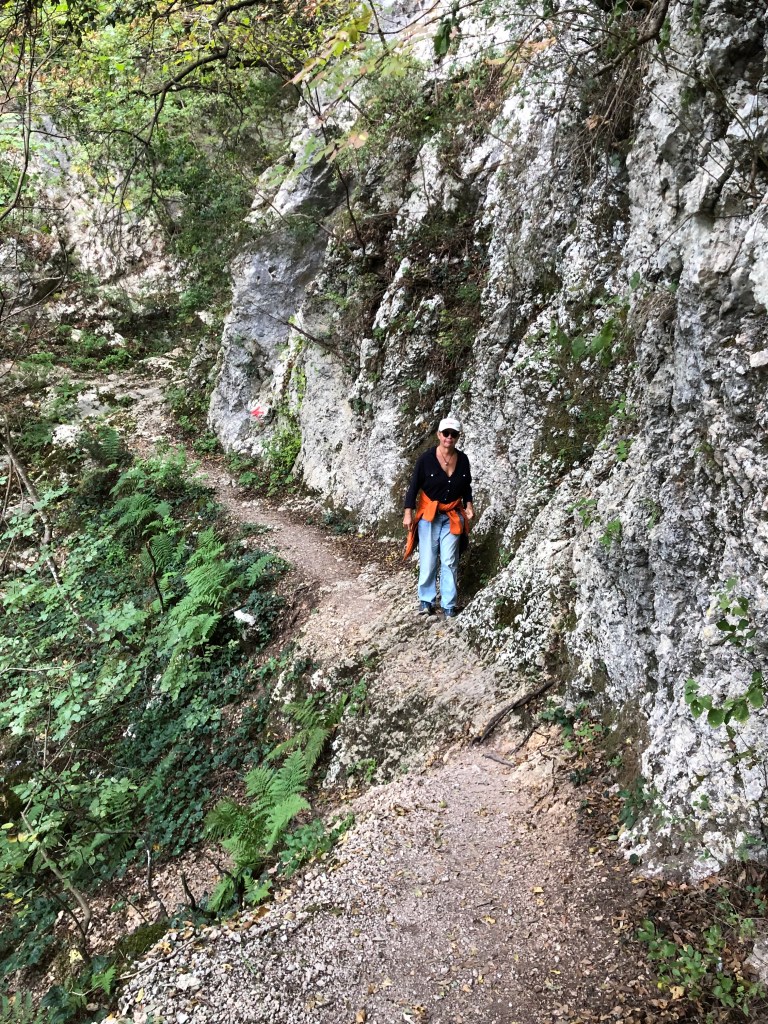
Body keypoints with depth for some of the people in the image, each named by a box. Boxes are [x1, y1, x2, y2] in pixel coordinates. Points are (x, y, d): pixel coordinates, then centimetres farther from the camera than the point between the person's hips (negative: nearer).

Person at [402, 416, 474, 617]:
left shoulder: (463, 460, 1)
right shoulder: (426, 459, -10)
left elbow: (466, 486, 15)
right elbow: (413, 486, -6)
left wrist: (469, 505, 0)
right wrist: (408, 512, -12)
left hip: (452, 517, 2)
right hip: (428, 515, -2)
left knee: (449, 561, 0)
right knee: (428, 561, -4)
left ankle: (449, 604, 8)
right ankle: (426, 600, 11)